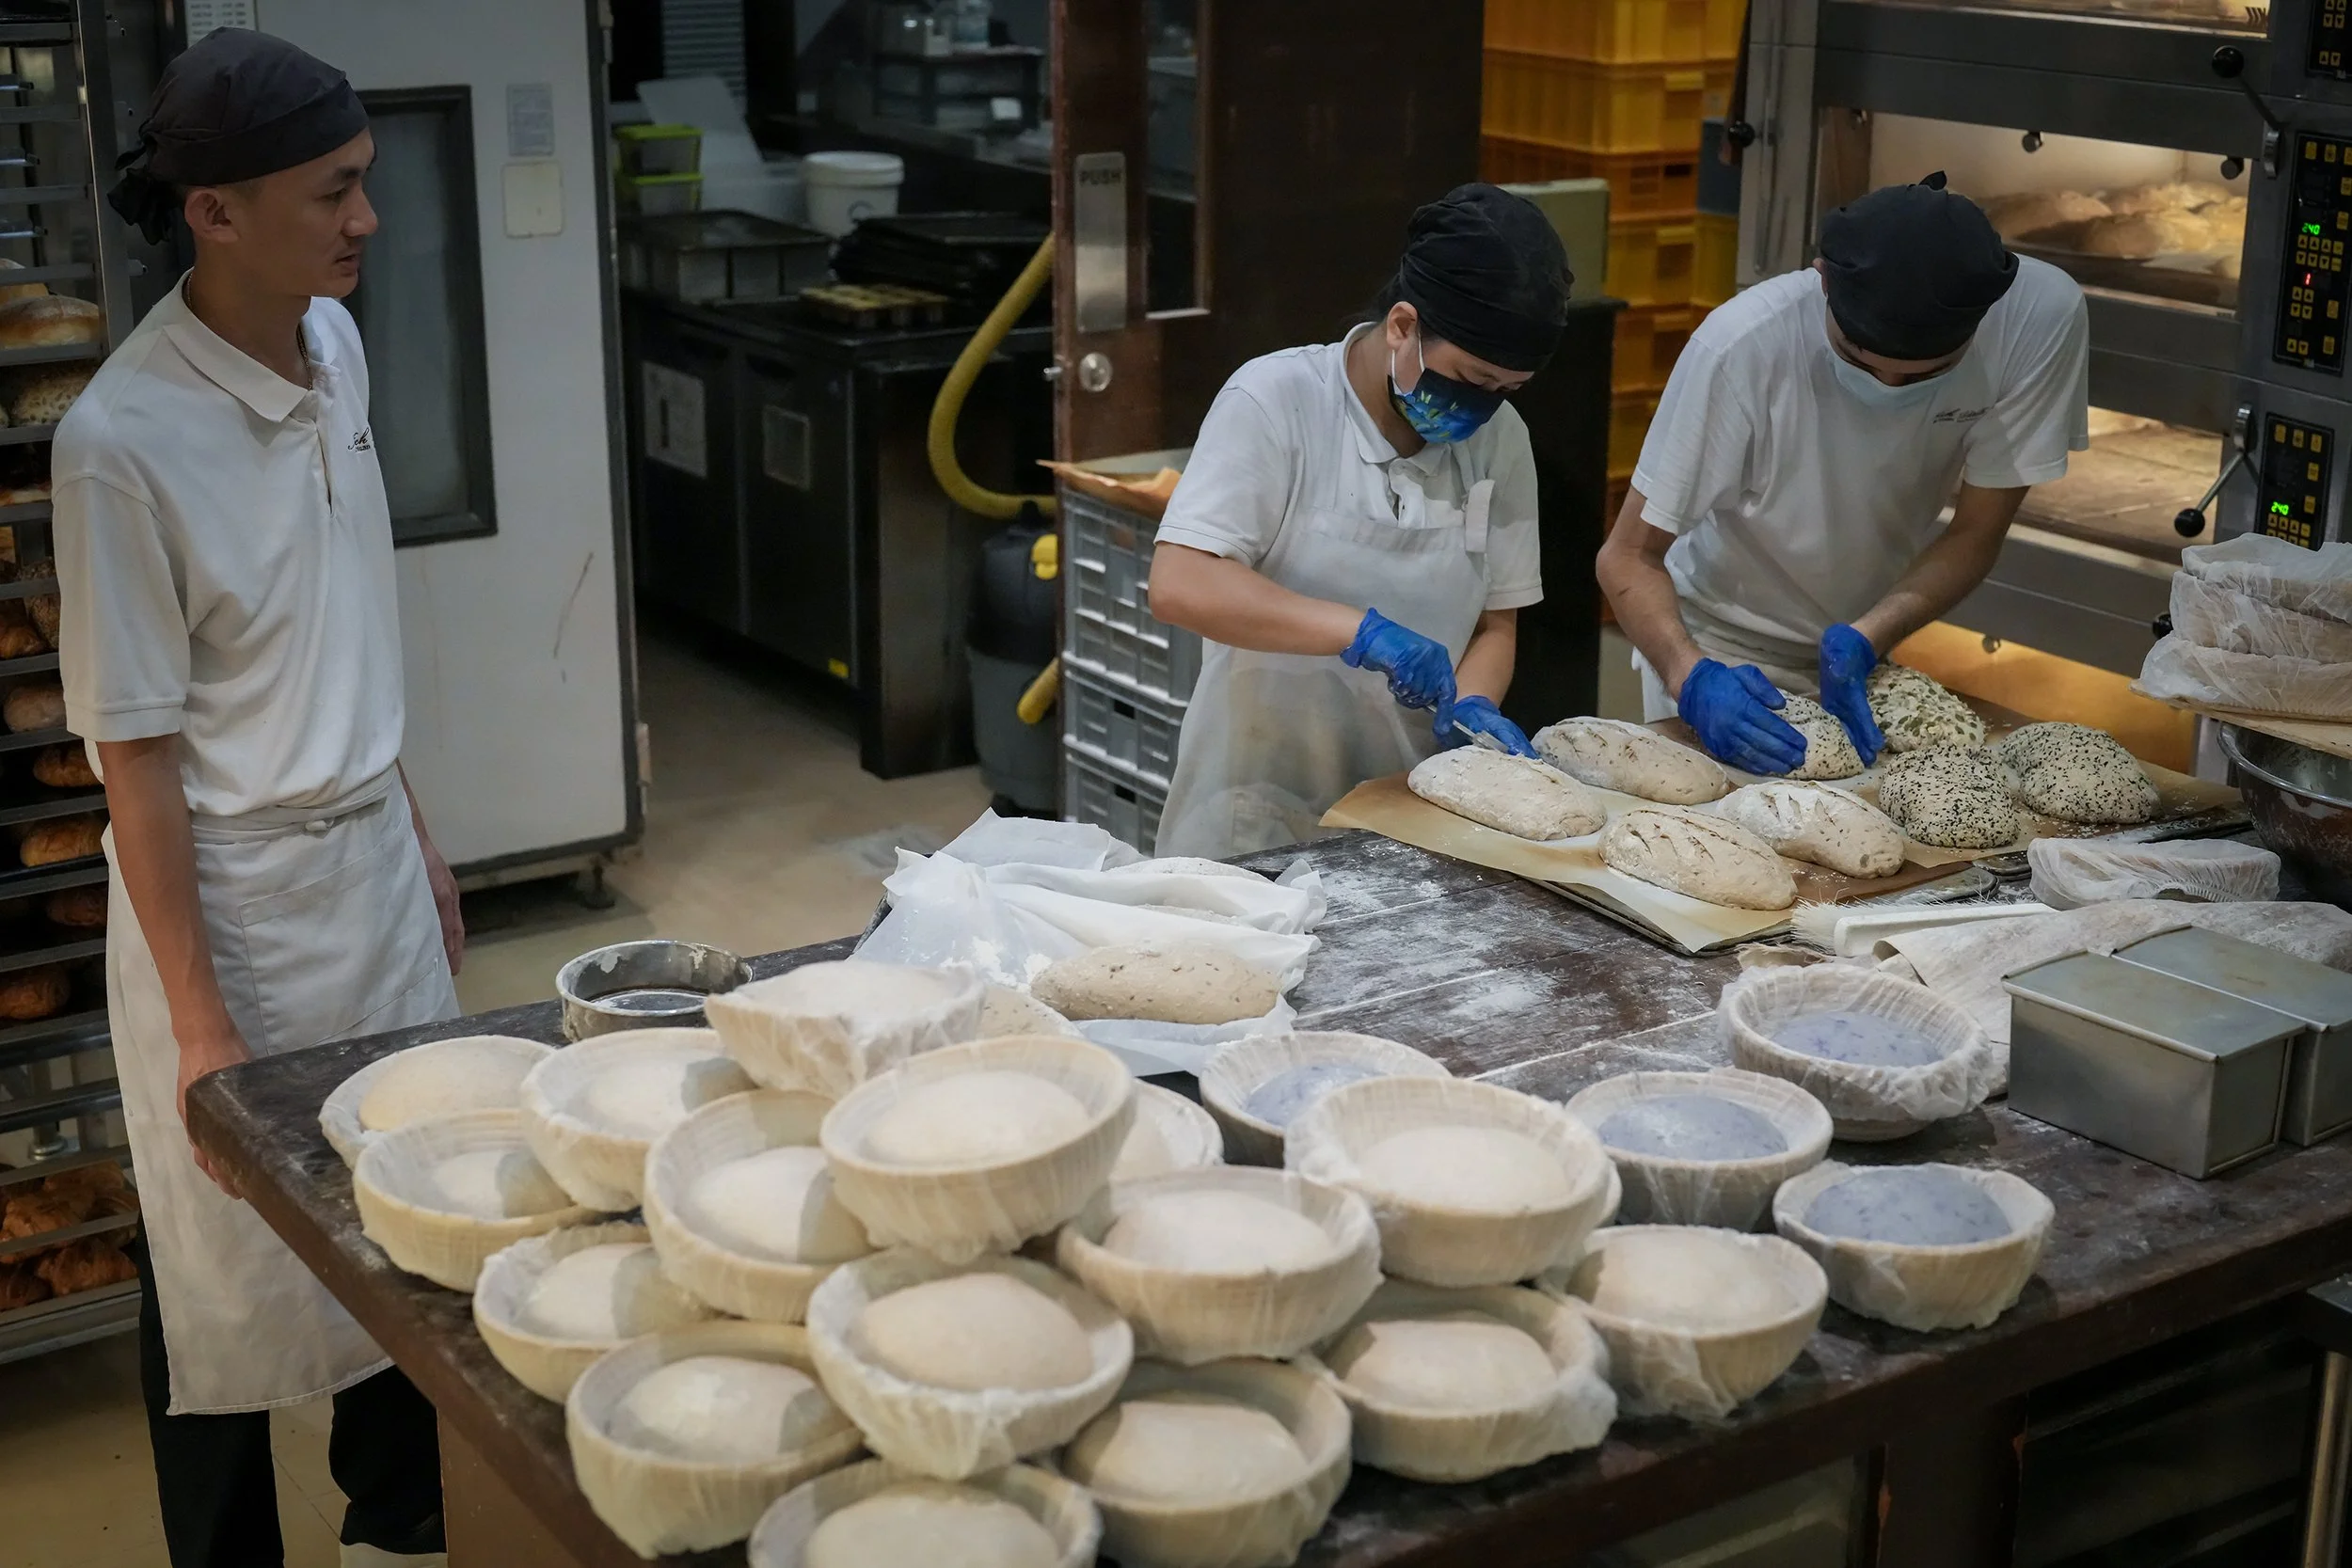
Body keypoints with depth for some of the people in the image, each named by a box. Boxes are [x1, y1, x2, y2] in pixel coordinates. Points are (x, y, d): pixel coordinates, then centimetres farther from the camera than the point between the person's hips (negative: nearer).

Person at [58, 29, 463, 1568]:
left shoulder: (337, 342, -1)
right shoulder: (125, 439, -22)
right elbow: (137, 751, -17)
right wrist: (199, 1020, -14)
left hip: (373, 859, 7)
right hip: (232, 892, -7)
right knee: (234, 1278, 9)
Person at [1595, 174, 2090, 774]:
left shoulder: (2041, 315, -24)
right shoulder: (1742, 347, -30)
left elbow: (1976, 535, -14)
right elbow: (1628, 557, -23)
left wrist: (1863, 640, -29)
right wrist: (1693, 677, -40)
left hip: (1878, 643, 3)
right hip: (1724, 649, -2)